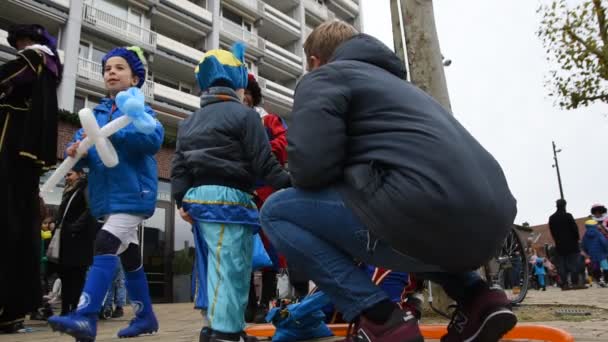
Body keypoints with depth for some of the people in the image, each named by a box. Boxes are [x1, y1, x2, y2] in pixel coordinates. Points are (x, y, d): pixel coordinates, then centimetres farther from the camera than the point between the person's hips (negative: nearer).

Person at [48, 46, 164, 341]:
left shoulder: (139, 107, -2)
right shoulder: (97, 113, 17)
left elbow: (154, 138, -21)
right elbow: (80, 142, 9)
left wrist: (111, 134, -28)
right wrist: (76, 151, -14)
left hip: (132, 194, -7)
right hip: (107, 196, 7)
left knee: (106, 246, -20)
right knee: (129, 256, 12)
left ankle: (86, 317, -18)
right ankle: (145, 317, 23)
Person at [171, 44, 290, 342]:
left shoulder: (189, 122, 19)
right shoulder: (244, 114, -4)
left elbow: (179, 165, 13)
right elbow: (263, 163, -9)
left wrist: (181, 200, 12)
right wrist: (290, 184, 0)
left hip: (197, 197, 8)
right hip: (229, 198, -8)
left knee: (215, 269, 14)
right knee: (231, 269, -8)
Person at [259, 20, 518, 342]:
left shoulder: (323, 78, 9)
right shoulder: (391, 79, 34)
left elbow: (309, 165, -8)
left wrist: (338, 180, 15)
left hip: (428, 212, -9)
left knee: (276, 211, 5)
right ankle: (478, 299, 20)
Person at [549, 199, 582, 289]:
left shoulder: (551, 218, 7)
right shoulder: (568, 216, -8)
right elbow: (574, 228, -8)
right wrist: (577, 238, 6)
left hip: (559, 245, 4)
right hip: (571, 244, -4)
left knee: (561, 265, 4)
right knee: (573, 263, 0)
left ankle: (564, 284, 1)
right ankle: (575, 282, -4)